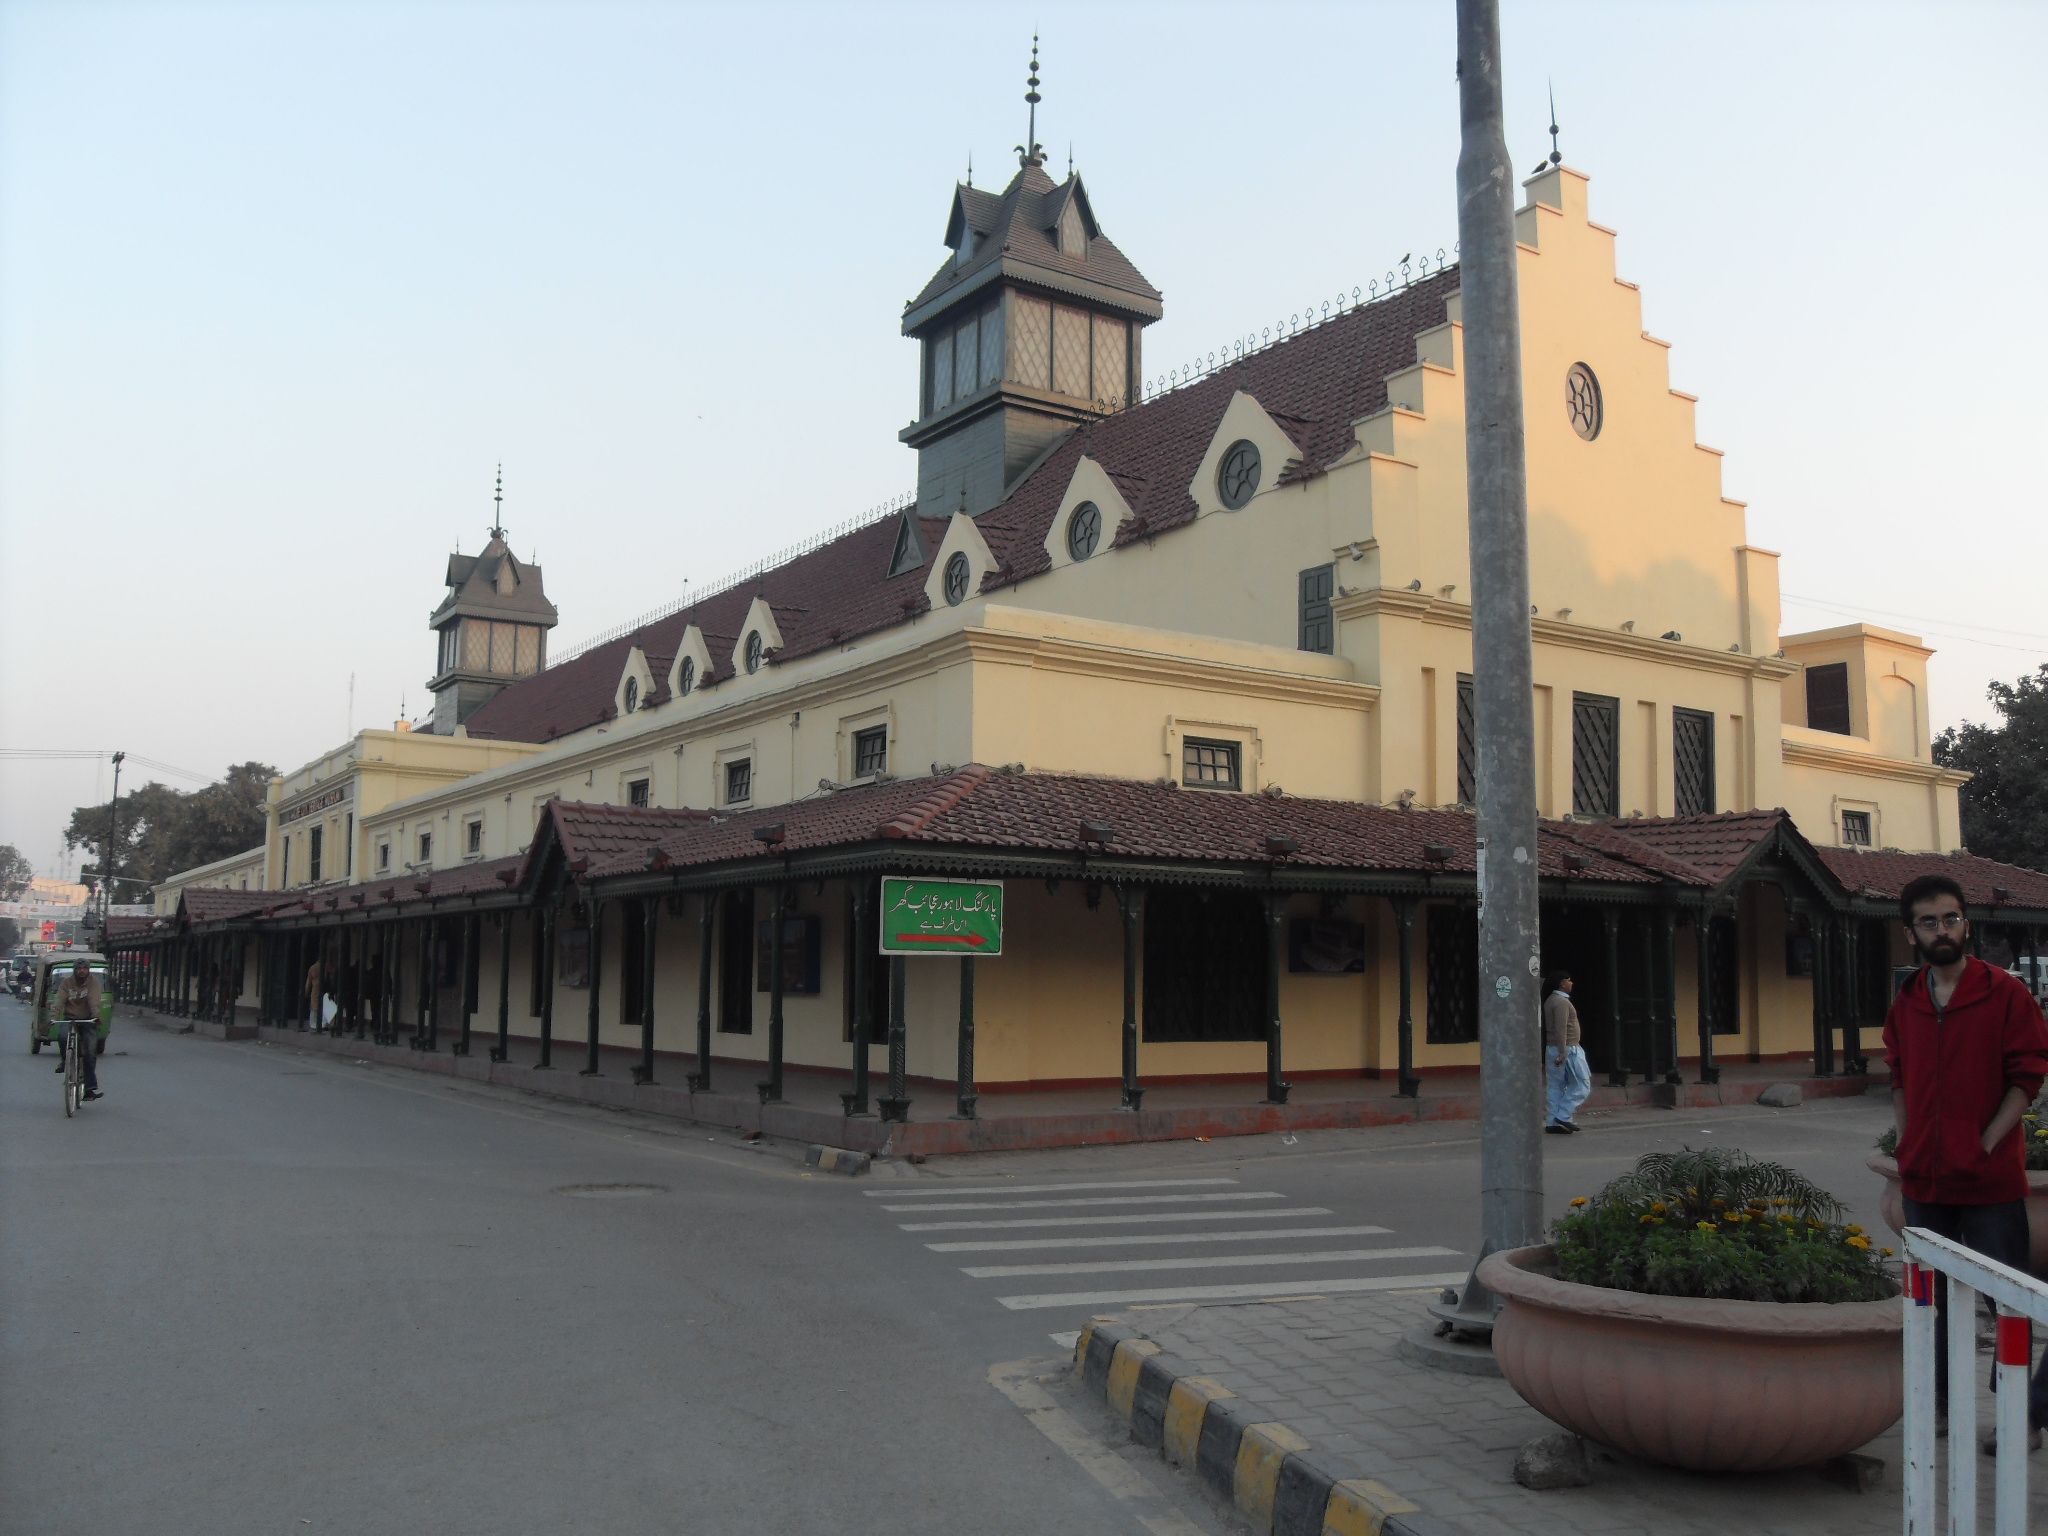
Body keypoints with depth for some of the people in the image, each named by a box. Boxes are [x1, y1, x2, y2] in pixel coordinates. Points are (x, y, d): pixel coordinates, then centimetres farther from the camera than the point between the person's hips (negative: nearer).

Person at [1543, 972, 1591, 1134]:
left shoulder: (1550, 1001, 14)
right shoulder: (1562, 1002, -16)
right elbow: (1561, 1029, -23)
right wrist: (1562, 1054, -26)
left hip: (1551, 1048, 9)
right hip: (1567, 1049, -9)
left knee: (1556, 1087, 8)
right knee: (1582, 1085, -1)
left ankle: (1554, 1123, 7)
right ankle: (1564, 1116, -5)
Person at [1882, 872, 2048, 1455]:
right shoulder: (1906, 1004, 8)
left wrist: (1988, 1143, -12)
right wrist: (1907, 1140, 6)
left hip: (1990, 1179, -5)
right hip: (1924, 1177, 5)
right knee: (1932, 1296, 13)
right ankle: (1940, 1402, 25)